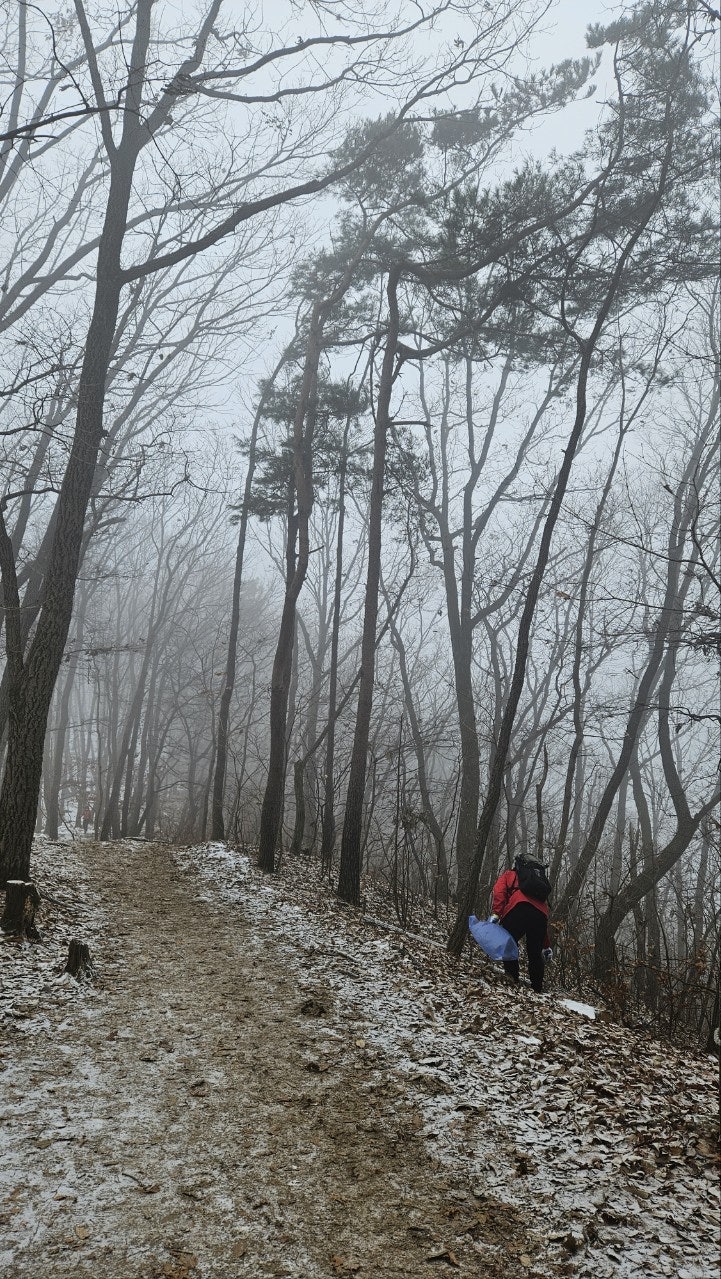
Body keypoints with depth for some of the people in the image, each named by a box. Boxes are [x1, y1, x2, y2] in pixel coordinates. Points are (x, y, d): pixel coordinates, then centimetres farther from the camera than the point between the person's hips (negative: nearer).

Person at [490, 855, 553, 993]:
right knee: (535, 953, 15)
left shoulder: (509, 875, 30)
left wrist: (496, 914, -5)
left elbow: (499, 891, 4)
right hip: (540, 913, 5)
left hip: (518, 908, -5)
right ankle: (537, 989, 15)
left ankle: (513, 978, -4)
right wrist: (547, 946, 40)